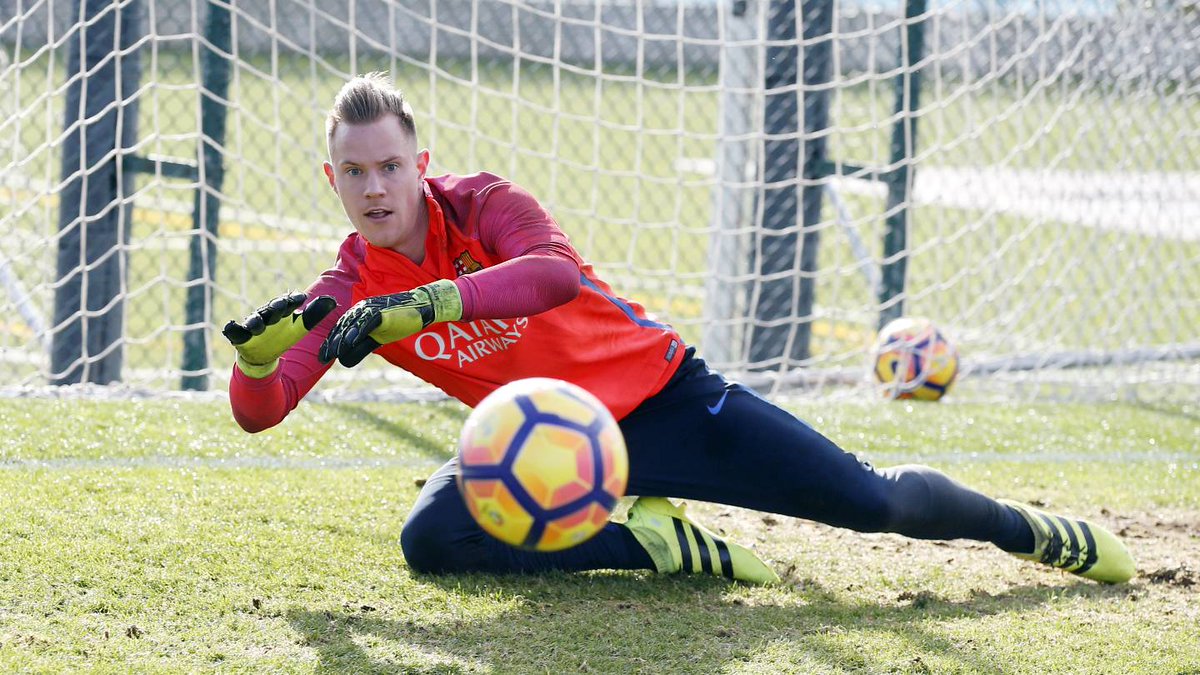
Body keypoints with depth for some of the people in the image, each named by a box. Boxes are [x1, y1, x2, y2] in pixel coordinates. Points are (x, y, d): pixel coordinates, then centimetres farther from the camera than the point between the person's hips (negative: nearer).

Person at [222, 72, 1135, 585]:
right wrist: (256, 354, -41)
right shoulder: (352, 290, -8)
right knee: (430, 537, -26)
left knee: (874, 501, -5)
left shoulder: (480, 205, -19)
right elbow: (259, 411, -18)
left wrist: (423, 305, -54)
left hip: (658, 395, -3)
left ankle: (1031, 531, 23)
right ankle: (652, 545, -13)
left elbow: (558, 271, -42)